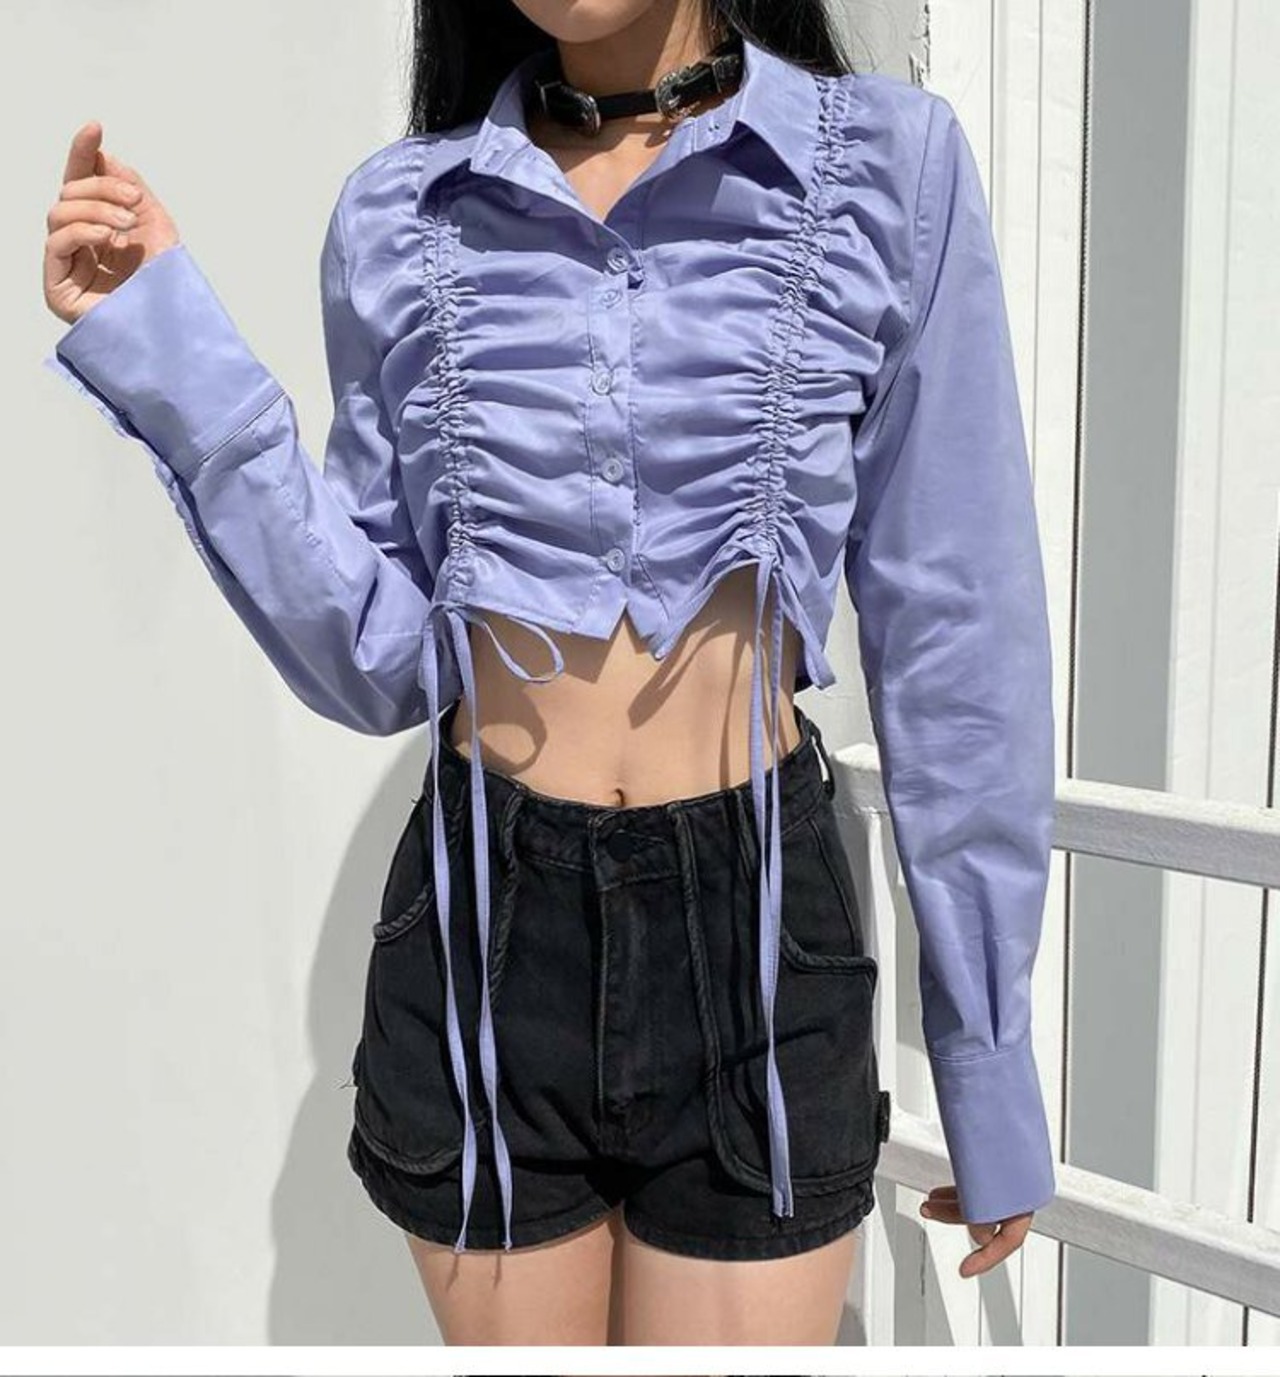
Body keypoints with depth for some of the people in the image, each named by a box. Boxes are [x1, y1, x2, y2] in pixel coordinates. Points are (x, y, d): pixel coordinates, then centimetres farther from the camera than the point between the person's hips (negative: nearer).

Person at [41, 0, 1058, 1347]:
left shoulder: (893, 163, -4)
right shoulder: (397, 211, 2)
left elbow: (959, 639, -2)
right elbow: (380, 662, 1)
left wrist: (991, 1063, 1)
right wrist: (164, 349, -7)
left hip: (754, 936, -1)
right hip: (482, 934, 2)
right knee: (509, 1322, 20)